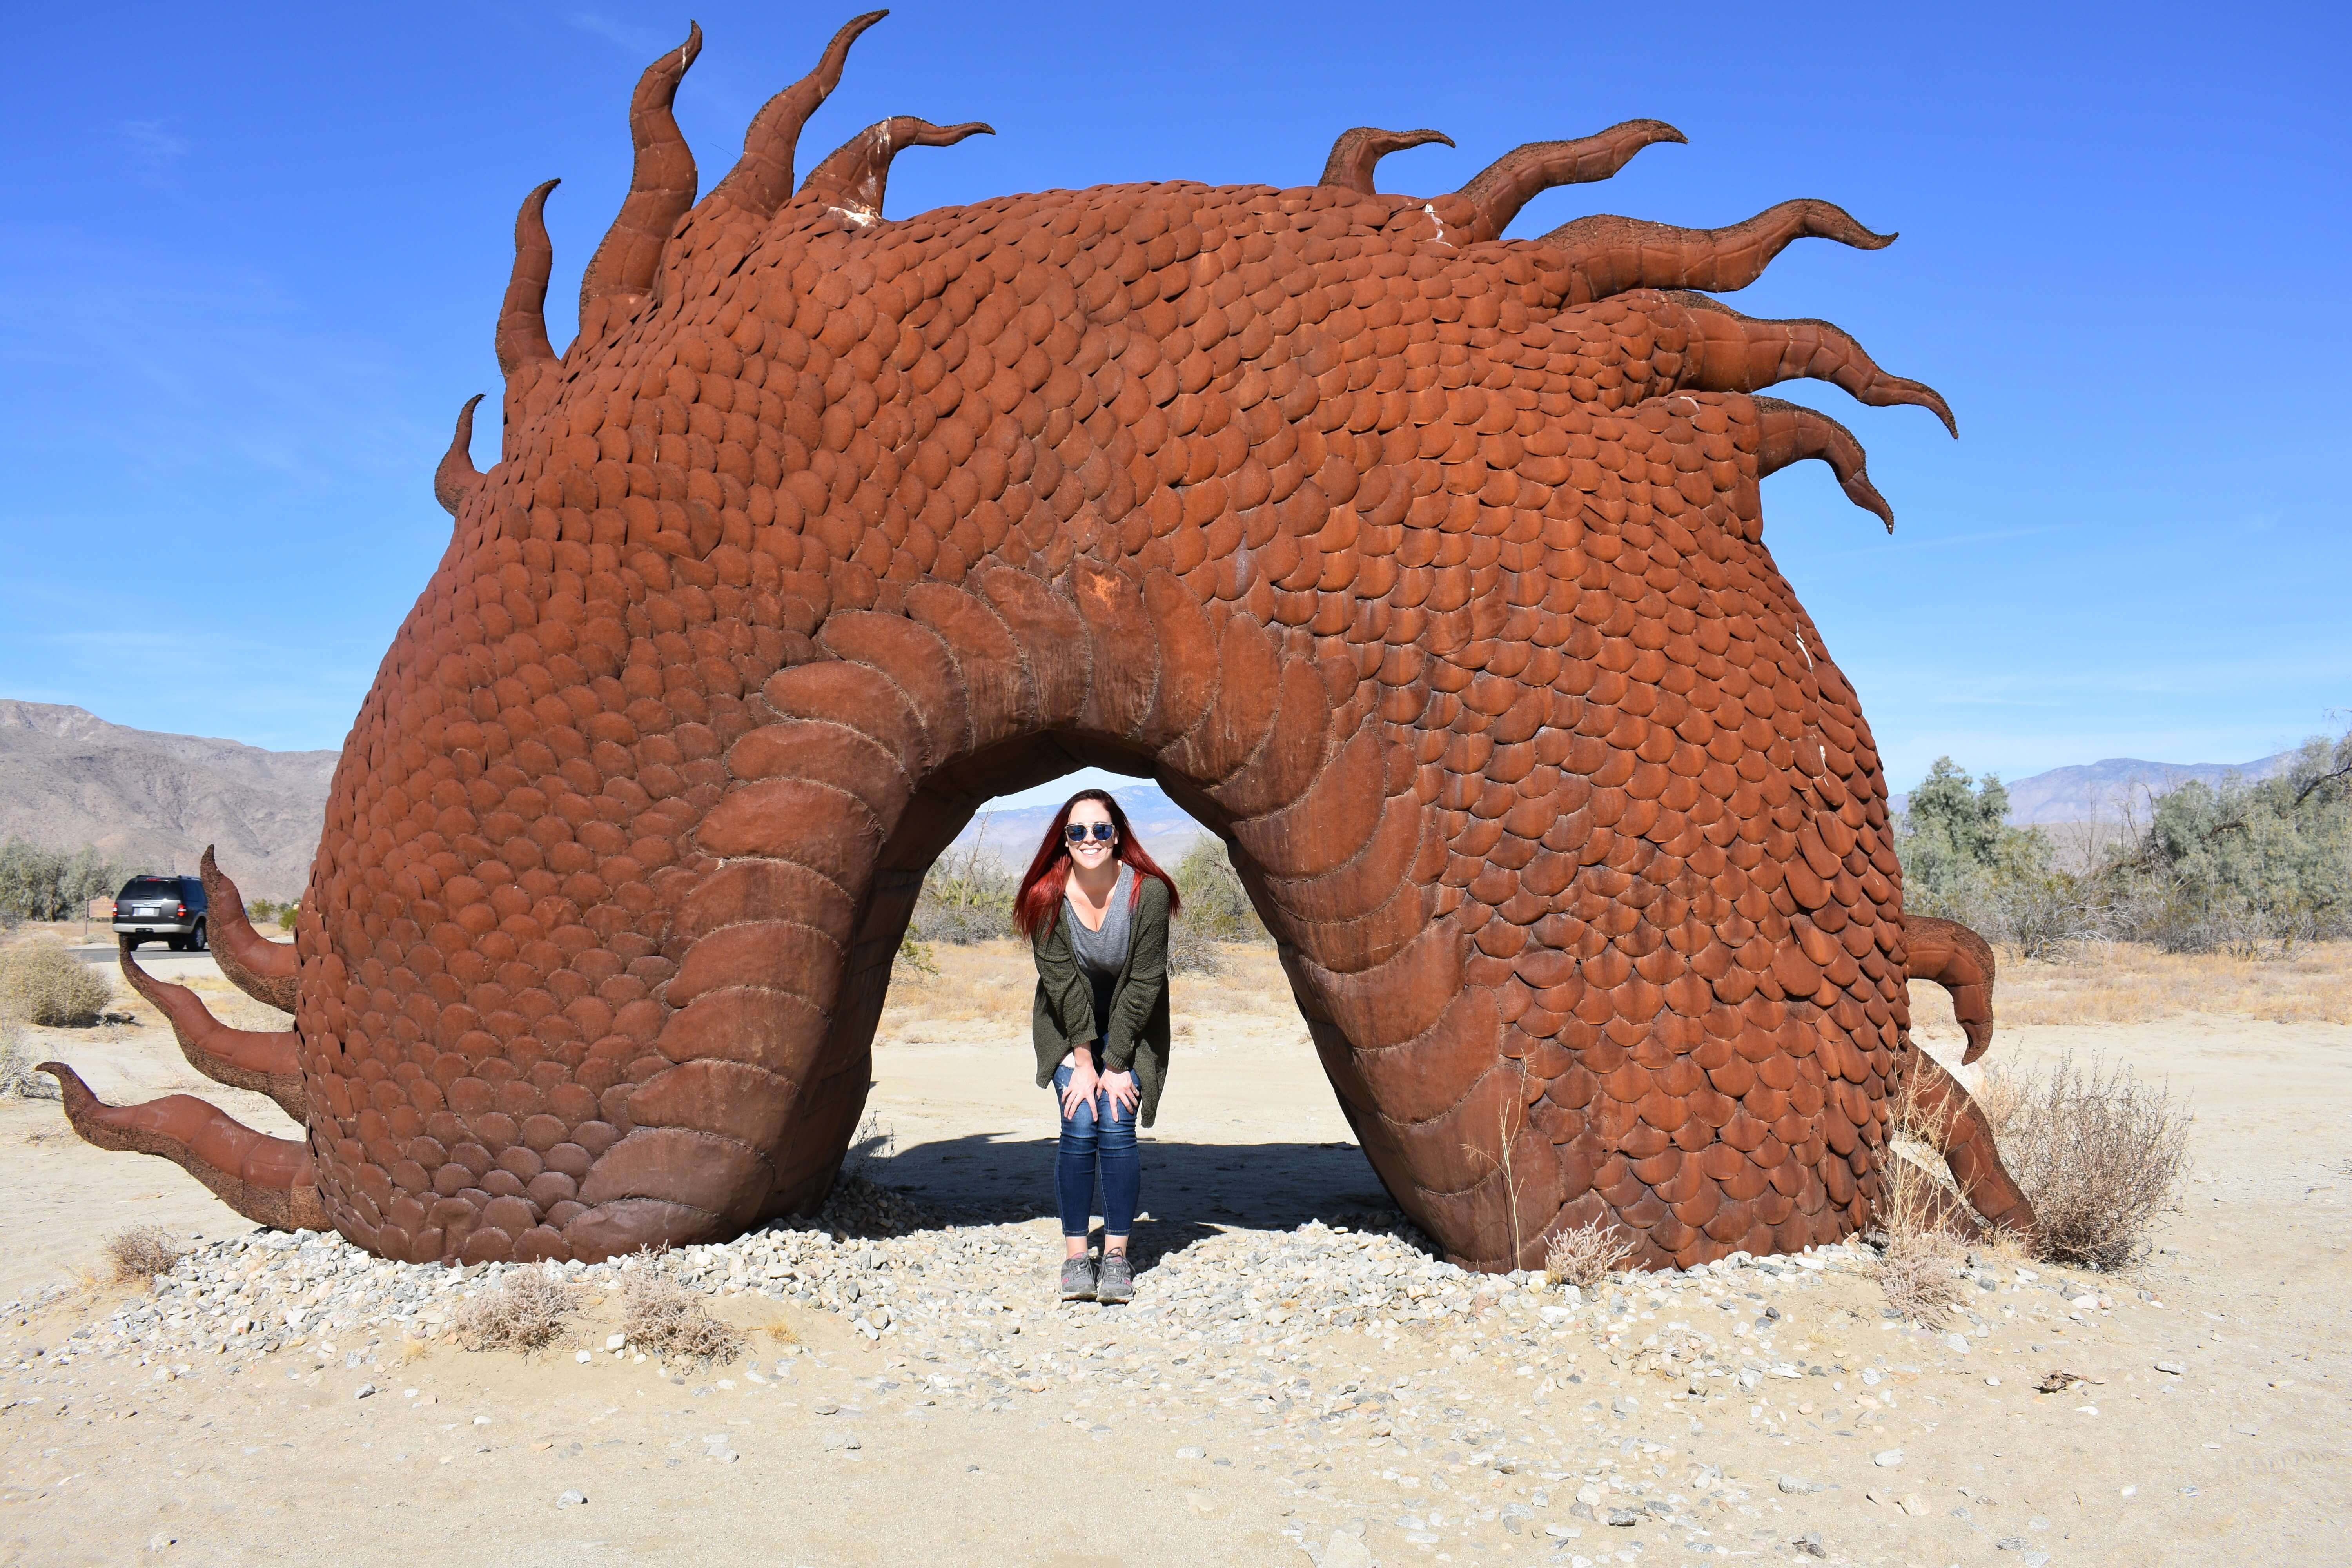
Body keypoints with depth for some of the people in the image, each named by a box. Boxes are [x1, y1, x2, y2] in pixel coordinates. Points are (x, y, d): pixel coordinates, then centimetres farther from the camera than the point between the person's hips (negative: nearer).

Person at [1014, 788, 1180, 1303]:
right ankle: (1075, 1256, -2)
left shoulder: (1148, 893, -22)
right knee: (1079, 1128, -11)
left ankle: (1117, 1256, -3)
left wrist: (1116, 1063, -16)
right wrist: (1083, 1062, -16)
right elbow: (1063, 984, -15)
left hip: (1132, 1028, -1)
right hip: (1068, 1027, 1)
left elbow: (1143, 984, -17)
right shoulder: (1047, 898, -18)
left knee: (1116, 1126, -12)